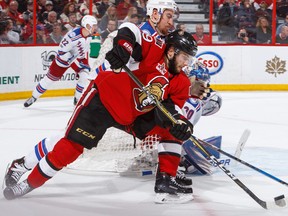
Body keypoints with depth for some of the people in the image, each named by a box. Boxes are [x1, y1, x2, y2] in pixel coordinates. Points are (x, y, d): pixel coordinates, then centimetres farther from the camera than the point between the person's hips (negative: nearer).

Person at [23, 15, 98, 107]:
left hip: (80, 57, 5)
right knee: (51, 77, 4)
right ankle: (33, 97, 21)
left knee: (85, 76, -12)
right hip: (65, 56, -5)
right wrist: (76, 63, -33)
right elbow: (61, 52, -32)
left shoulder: (91, 35, -17)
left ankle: (78, 99, 8)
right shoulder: (73, 35, -37)